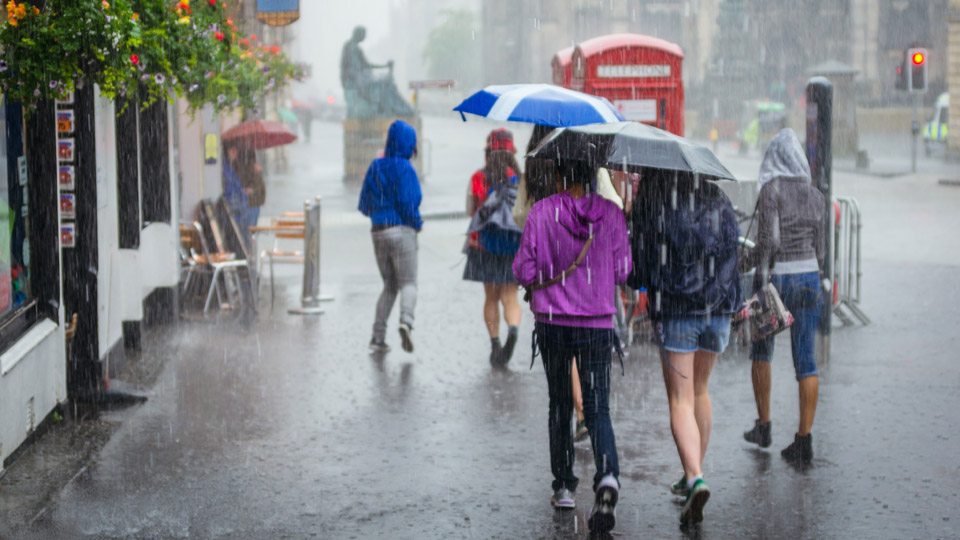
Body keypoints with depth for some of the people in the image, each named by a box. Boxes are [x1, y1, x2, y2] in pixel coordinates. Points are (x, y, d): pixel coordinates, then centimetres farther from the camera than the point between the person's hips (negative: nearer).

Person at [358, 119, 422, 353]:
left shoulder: (375, 167, 10)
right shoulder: (404, 168, -9)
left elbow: (364, 204, 11)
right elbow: (407, 203, -15)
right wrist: (417, 223, 1)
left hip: (378, 232, 6)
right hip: (402, 230, -6)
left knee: (389, 286, 14)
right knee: (408, 283, -3)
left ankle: (378, 337, 4)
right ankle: (406, 321, -31)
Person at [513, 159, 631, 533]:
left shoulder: (541, 213, -8)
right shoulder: (611, 214, -4)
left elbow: (524, 271, -6)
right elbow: (622, 271, 1)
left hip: (553, 323, 0)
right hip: (598, 324, 0)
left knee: (559, 405, 16)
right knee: (598, 408, 2)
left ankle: (564, 486, 20)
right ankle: (607, 477, -23)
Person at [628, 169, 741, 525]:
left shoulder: (650, 205, -7)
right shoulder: (719, 203, 4)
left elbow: (638, 268, -6)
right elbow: (732, 250, 9)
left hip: (673, 311, -4)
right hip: (717, 309, 4)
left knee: (681, 400, -3)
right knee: (700, 391, 20)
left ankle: (696, 478, -21)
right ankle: (693, 476, 28)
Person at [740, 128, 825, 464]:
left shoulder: (771, 190, -11)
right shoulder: (814, 196, 7)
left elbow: (769, 238, -20)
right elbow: (818, 246, 13)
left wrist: (746, 264, -9)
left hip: (776, 277, -4)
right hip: (808, 276, 4)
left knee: (761, 351, 18)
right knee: (806, 361, 2)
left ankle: (763, 427, 24)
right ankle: (804, 440, -2)